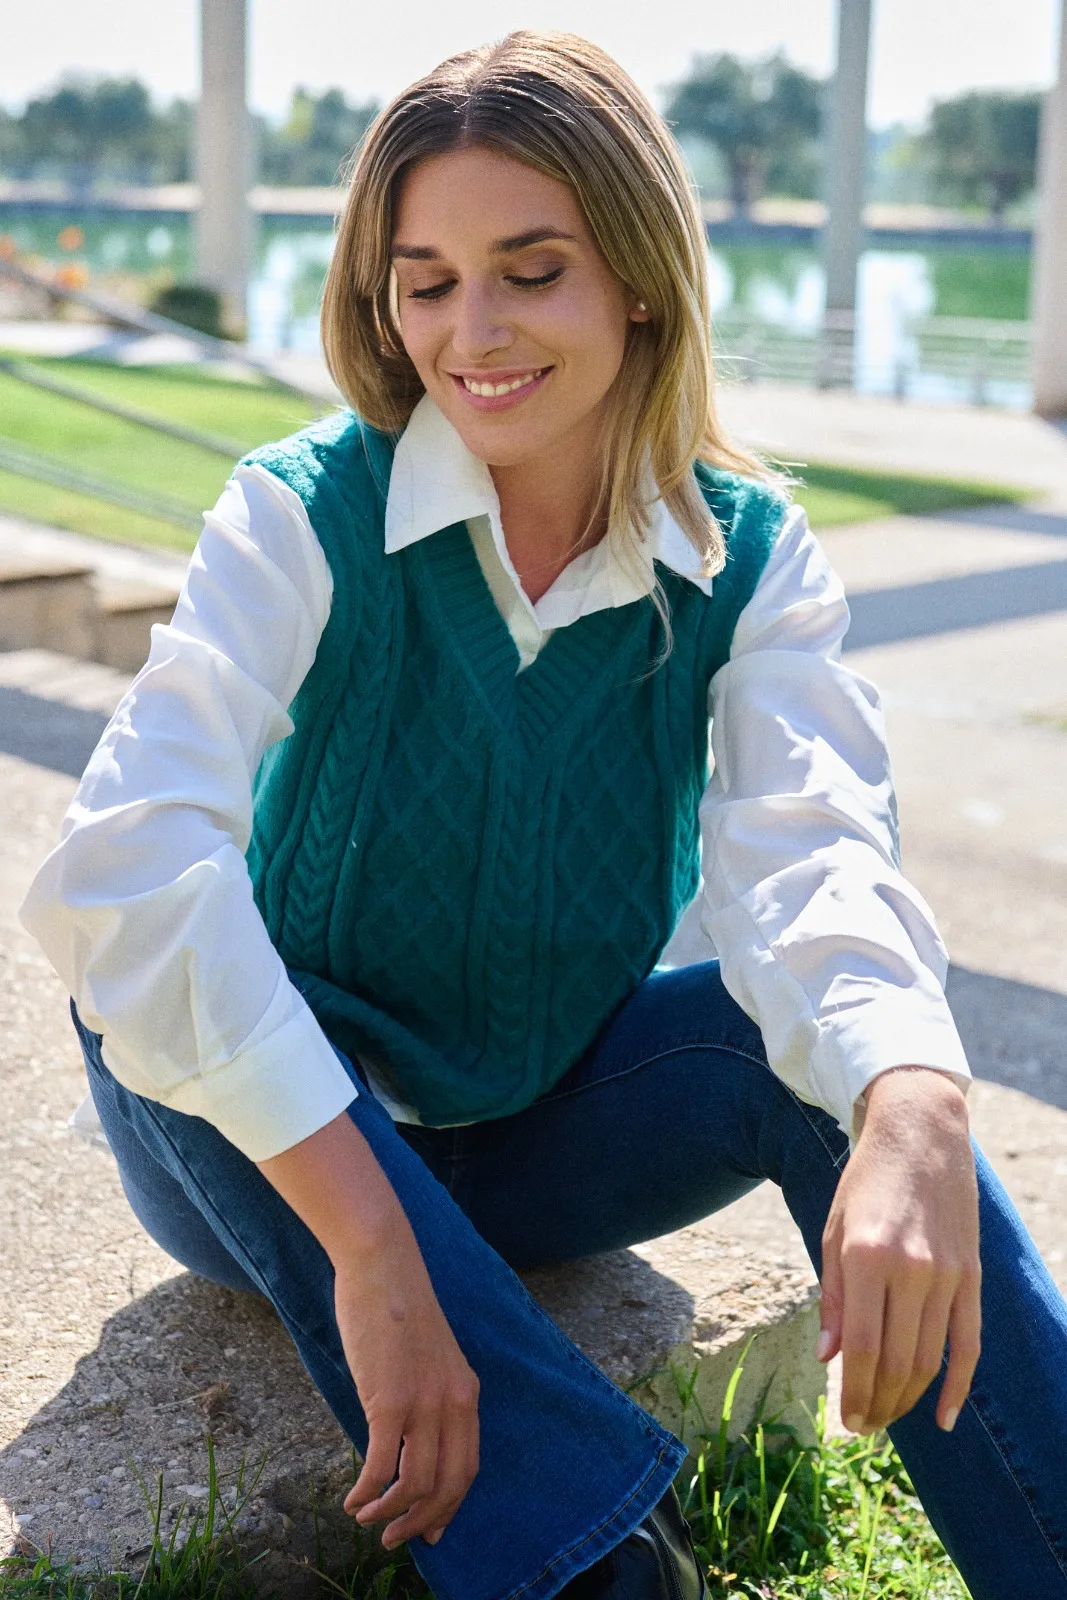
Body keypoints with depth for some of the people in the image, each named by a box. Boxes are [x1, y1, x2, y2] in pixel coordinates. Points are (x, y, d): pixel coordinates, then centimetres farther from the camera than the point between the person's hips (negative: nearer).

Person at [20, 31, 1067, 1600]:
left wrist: (913, 1112, -49)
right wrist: (372, 1246, -40)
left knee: (821, 1032, -25)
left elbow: (809, 857, -27)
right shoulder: (307, 515, -19)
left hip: (539, 1139, 2)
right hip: (272, 1146, -1)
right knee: (147, 992, -33)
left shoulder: (748, 555, -9)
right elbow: (122, 867, -33)